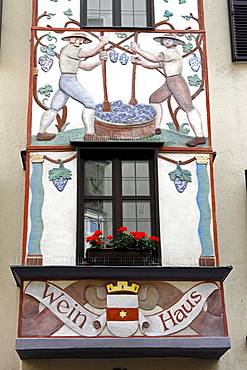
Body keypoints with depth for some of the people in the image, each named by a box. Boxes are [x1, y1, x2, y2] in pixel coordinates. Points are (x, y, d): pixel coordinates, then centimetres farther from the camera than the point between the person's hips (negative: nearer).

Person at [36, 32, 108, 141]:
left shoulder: (73, 54, 24)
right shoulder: (69, 48, -6)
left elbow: (87, 67, 20)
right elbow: (89, 53, -12)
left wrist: (100, 60, 6)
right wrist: (102, 43, -3)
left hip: (63, 83, 11)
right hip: (69, 80, -11)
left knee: (54, 108, 13)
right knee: (89, 103, -13)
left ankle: (41, 132, 19)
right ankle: (90, 134, -21)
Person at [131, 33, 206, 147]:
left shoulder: (172, 52, -12)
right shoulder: (167, 54, 19)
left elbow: (154, 58, -17)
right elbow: (153, 65, 20)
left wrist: (138, 50, -13)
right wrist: (139, 61, 9)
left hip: (177, 81, -11)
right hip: (169, 83, 11)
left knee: (188, 107, -15)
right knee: (154, 99, 17)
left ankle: (200, 136, -20)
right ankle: (156, 128, 23)